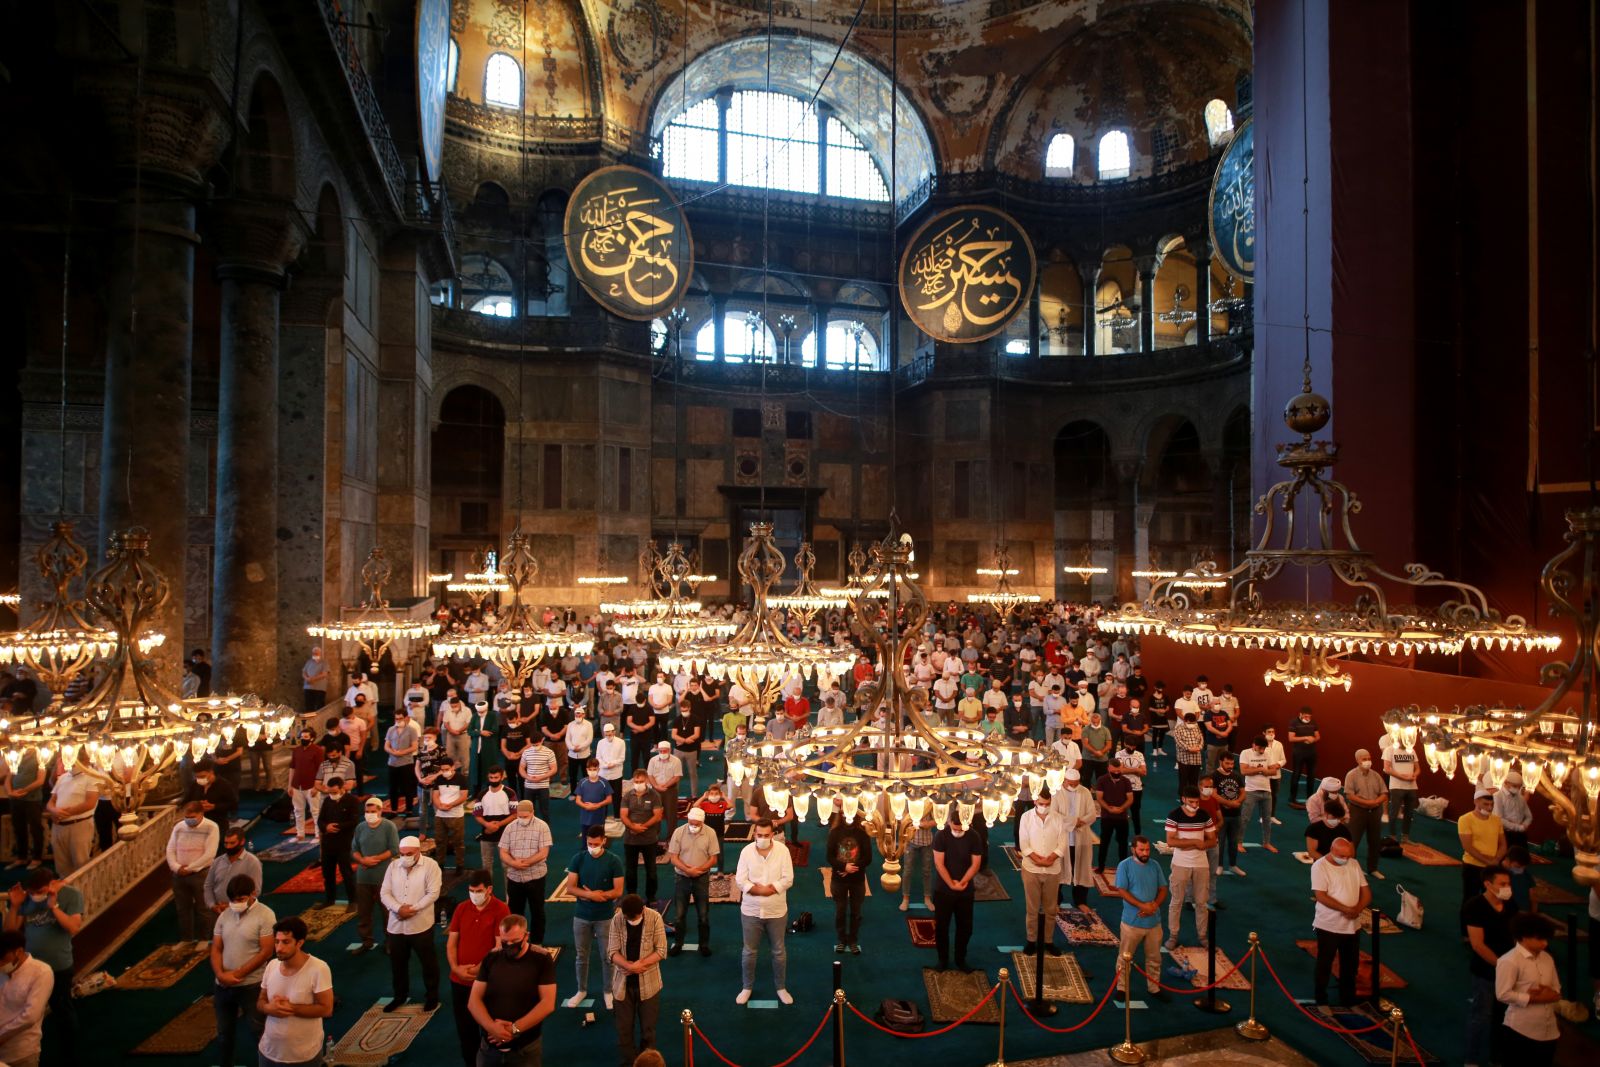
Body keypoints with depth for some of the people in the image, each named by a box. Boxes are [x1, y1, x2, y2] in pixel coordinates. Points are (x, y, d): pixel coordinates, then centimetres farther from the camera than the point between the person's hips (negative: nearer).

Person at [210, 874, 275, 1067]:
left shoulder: (265, 915, -15)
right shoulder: (225, 915, 3)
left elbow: (266, 952, -17)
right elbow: (216, 949, 4)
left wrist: (237, 974, -18)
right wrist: (220, 974, -12)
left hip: (252, 985, -6)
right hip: (223, 985, 6)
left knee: (259, 1031, 5)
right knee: (224, 1032, 20)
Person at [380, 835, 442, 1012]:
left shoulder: (430, 865, -10)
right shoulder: (393, 866, 3)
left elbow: (433, 893, -14)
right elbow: (384, 893, 0)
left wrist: (413, 909, -21)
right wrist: (398, 909, -16)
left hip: (421, 925, -4)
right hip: (396, 925, 4)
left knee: (428, 962, 8)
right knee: (397, 963, 18)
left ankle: (432, 996, 24)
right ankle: (400, 996, 38)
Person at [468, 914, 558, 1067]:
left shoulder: (542, 959, -11)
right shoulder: (491, 958, -1)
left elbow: (547, 1003, -13)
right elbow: (473, 1001, -3)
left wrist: (515, 1029, -21)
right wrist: (491, 1026, -19)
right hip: (489, 1047, 3)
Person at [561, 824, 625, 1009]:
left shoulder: (613, 861, -13)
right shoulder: (578, 858, -7)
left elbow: (618, 892, -14)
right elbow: (570, 888, -8)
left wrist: (588, 894, -18)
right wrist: (592, 895, -23)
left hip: (605, 917, -2)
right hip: (581, 916, 2)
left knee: (607, 957, 9)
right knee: (581, 956, 15)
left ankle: (607, 992, 28)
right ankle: (582, 990, 35)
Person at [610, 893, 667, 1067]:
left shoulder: (654, 918, -16)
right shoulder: (617, 920, -12)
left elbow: (661, 951, -13)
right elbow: (612, 952, -10)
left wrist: (639, 964, -23)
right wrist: (629, 966, -26)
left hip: (648, 982, -1)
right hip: (623, 982, 1)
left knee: (648, 1028, 10)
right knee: (624, 1028, 10)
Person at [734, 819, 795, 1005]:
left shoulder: (782, 851, -11)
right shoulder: (746, 851, -10)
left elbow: (788, 879, -14)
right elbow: (740, 881, -11)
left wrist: (757, 888, -20)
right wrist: (762, 890, -22)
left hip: (776, 911, 0)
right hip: (751, 911, 0)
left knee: (779, 951, 14)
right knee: (749, 951, 13)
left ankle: (781, 987, 32)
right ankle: (747, 987, 31)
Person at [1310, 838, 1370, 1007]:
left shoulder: (1354, 865, 3)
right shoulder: (1320, 866, -15)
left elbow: (1366, 892, 3)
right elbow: (1321, 896, -21)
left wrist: (1357, 909, -15)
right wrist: (1346, 909, -26)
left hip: (1353, 926, 5)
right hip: (1329, 926, -5)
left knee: (1350, 965, 16)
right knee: (1325, 965, 7)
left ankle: (1348, 1001, 31)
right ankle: (1321, 1001, 22)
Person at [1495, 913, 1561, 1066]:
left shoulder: (1547, 958, 8)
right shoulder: (1509, 961, -17)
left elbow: (1556, 990, 14)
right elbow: (1503, 994, -19)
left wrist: (1548, 994, -9)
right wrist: (1535, 999, -18)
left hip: (1548, 1031, 7)